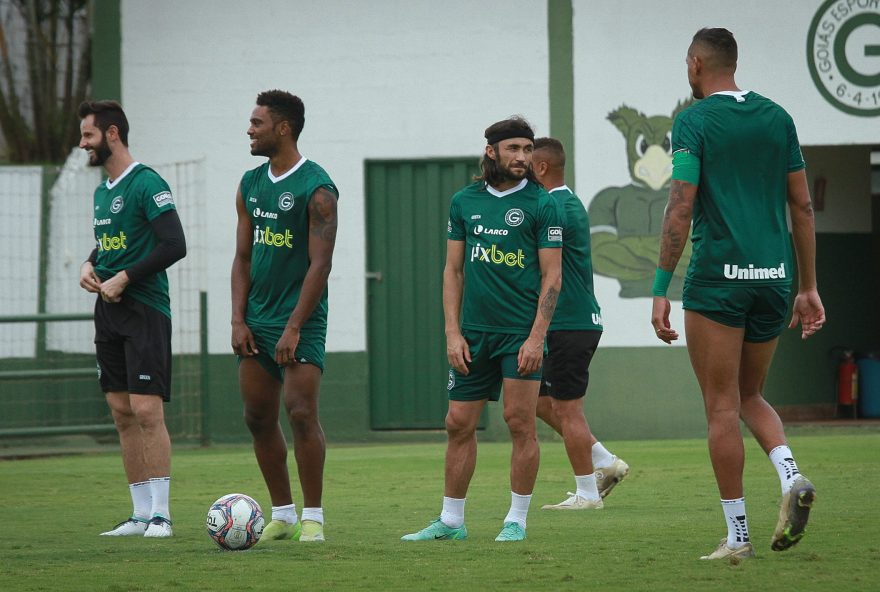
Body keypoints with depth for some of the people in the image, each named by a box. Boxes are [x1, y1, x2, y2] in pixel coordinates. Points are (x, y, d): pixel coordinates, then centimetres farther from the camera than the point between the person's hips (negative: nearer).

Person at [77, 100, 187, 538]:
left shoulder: (147, 183, -11)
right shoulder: (102, 192, 16)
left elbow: (174, 245, -18)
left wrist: (124, 279, -17)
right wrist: (89, 266, 7)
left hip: (144, 309, -9)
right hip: (109, 313, 9)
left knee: (147, 410, -13)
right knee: (122, 414, 7)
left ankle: (160, 513, -10)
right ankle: (141, 514, 11)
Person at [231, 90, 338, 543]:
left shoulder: (316, 188, -11)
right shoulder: (251, 184, 11)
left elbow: (320, 263, -14)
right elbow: (243, 257, 13)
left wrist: (293, 328, -19)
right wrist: (238, 320, 3)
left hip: (300, 319, -7)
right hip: (256, 319, 7)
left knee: (301, 412, -15)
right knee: (258, 417, 7)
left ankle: (312, 517, -8)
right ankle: (282, 514, 16)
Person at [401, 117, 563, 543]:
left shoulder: (541, 205, -3)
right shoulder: (465, 202, 9)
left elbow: (552, 276, -6)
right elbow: (453, 270, 11)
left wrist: (536, 337, -14)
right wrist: (453, 332, 3)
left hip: (521, 332, -4)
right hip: (474, 332, 4)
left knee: (520, 422, -4)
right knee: (459, 424, 5)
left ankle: (517, 520, 4)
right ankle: (451, 520, 14)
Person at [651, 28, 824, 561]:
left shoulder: (695, 121, -4)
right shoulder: (777, 117, 11)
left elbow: (681, 210, -11)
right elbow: (803, 206, 11)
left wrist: (661, 290, -9)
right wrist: (808, 287, 15)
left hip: (719, 276, -5)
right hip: (774, 276, 5)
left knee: (722, 406, 1)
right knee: (751, 396, 19)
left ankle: (738, 536, 0)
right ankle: (791, 476, -8)